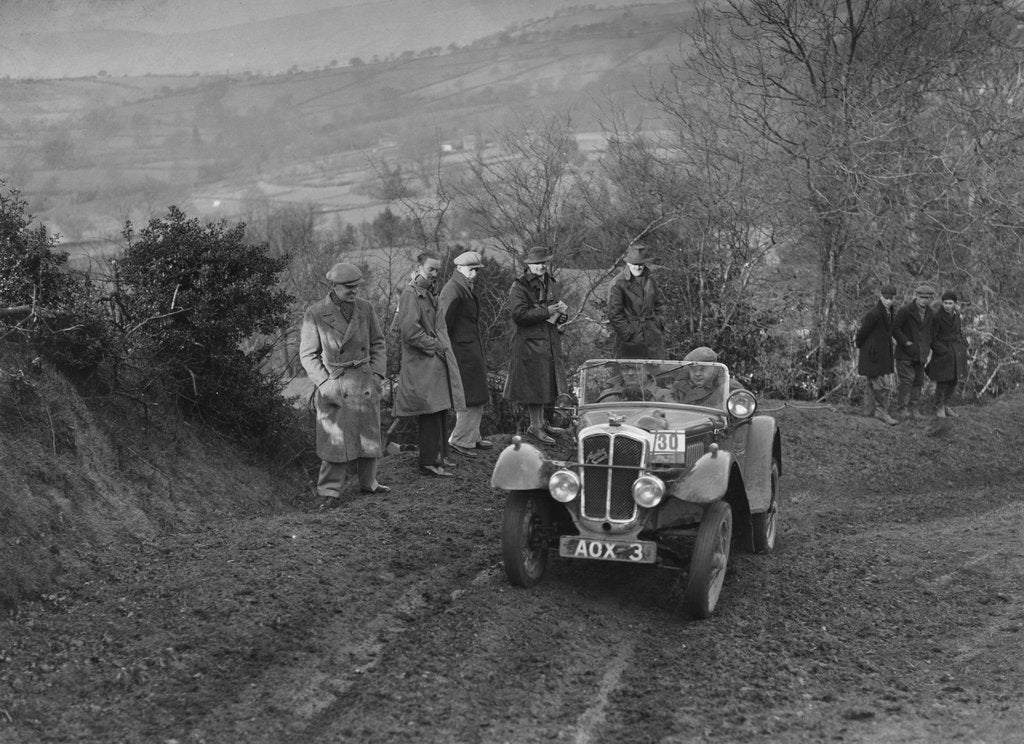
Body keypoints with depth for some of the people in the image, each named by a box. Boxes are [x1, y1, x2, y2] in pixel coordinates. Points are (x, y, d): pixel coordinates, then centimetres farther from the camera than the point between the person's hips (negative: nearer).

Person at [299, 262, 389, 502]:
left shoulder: (365, 308, 3)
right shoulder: (315, 314, -8)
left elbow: (377, 342, 13)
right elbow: (307, 355, -5)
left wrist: (377, 373, 1)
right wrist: (324, 384, -12)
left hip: (366, 383, 4)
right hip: (334, 384, -4)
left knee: (369, 435, 11)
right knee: (335, 438, -5)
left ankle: (368, 482, 26)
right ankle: (329, 490, 4)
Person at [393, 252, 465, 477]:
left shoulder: (428, 294, 18)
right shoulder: (411, 294, -13)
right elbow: (409, 331, -22)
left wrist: (440, 346, 14)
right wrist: (433, 346, -14)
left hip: (437, 361, 10)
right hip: (422, 365, -10)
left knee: (440, 411, 13)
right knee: (431, 414, -9)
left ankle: (439, 455, 21)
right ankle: (430, 462, -6)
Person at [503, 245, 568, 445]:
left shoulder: (551, 284, 12)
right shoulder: (519, 286, -12)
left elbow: (558, 305, 25)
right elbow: (519, 314, -22)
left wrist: (561, 312, 0)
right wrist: (546, 312, -21)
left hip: (549, 341, 8)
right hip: (529, 341, -7)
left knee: (545, 382, 13)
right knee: (534, 383, -3)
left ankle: (540, 422, 25)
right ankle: (535, 426, 6)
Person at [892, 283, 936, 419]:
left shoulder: (930, 314, 7)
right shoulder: (905, 310, -13)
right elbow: (895, 328, -13)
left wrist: (928, 347, 10)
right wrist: (906, 342, -16)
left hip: (921, 355, 6)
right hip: (905, 353, -6)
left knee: (918, 381, 6)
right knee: (906, 380, -10)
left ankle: (913, 409, 12)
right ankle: (901, 409, -3)